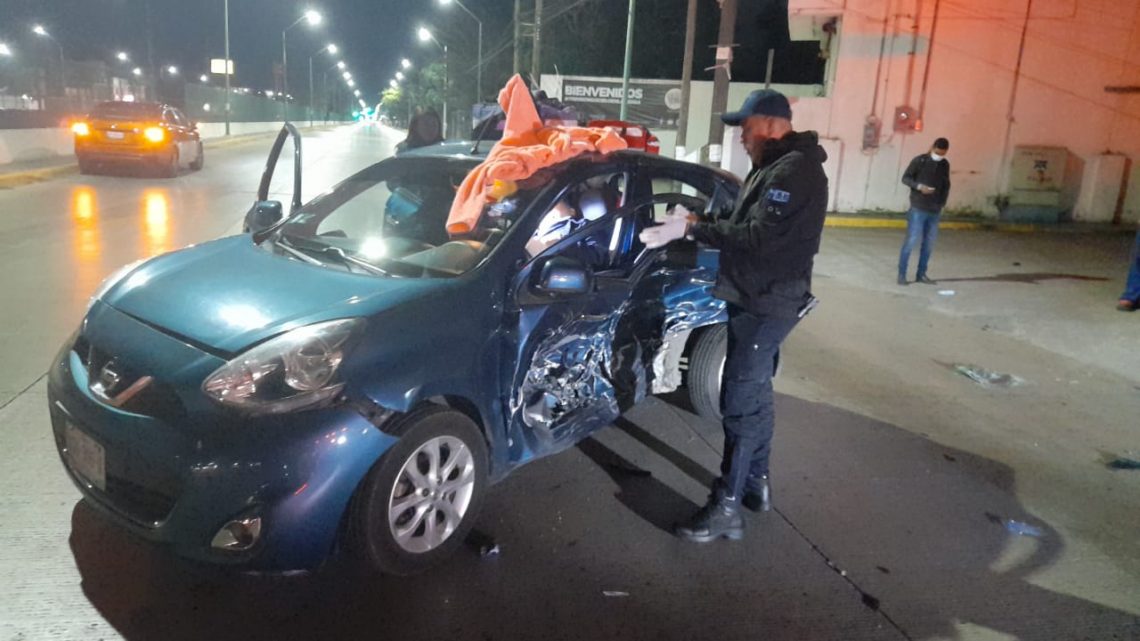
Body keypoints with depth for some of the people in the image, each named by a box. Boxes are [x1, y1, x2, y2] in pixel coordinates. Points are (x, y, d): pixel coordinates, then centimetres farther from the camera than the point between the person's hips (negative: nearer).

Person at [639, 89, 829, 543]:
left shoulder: (794, 171, -20)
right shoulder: (776, 166, 15)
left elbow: (758, 239, -28)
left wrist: (691, 228, -26)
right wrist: (697, 223, 4)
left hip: (767, 304, -11)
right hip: (758, 299, 11)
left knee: (740, 402, -8)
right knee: (754, 395, 18)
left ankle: (726, 508, 0)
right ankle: (755, 484, 32)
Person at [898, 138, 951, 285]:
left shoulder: (945, 165, 8)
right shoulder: (919, 160, -6)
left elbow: (946, 185, 16)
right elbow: (905, 178, -3)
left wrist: (942, 203, 5)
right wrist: (919, 186, -19)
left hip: (934, 211, 5)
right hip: (918, 209, -5)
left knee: (929, 243, 6)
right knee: (911, 241, -7)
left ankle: (921, 274, 15)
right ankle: (901, 274, 1)